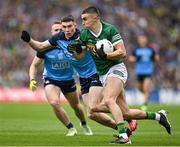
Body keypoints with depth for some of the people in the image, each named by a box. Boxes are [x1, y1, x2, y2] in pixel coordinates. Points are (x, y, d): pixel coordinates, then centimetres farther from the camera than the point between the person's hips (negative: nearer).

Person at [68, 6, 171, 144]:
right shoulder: (84, 34, 4)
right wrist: (75, 49, -11)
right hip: (103, 75, 6)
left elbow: (122, 53, -15)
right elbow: (80, 56, 10)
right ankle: (157, 116, 20)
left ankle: (123, 136, -34)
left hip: (116, 69, -6)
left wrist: (105, 56, -27)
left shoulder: (110, 29, -12)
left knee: (108, 101, -30)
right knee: (125, 113, 2)